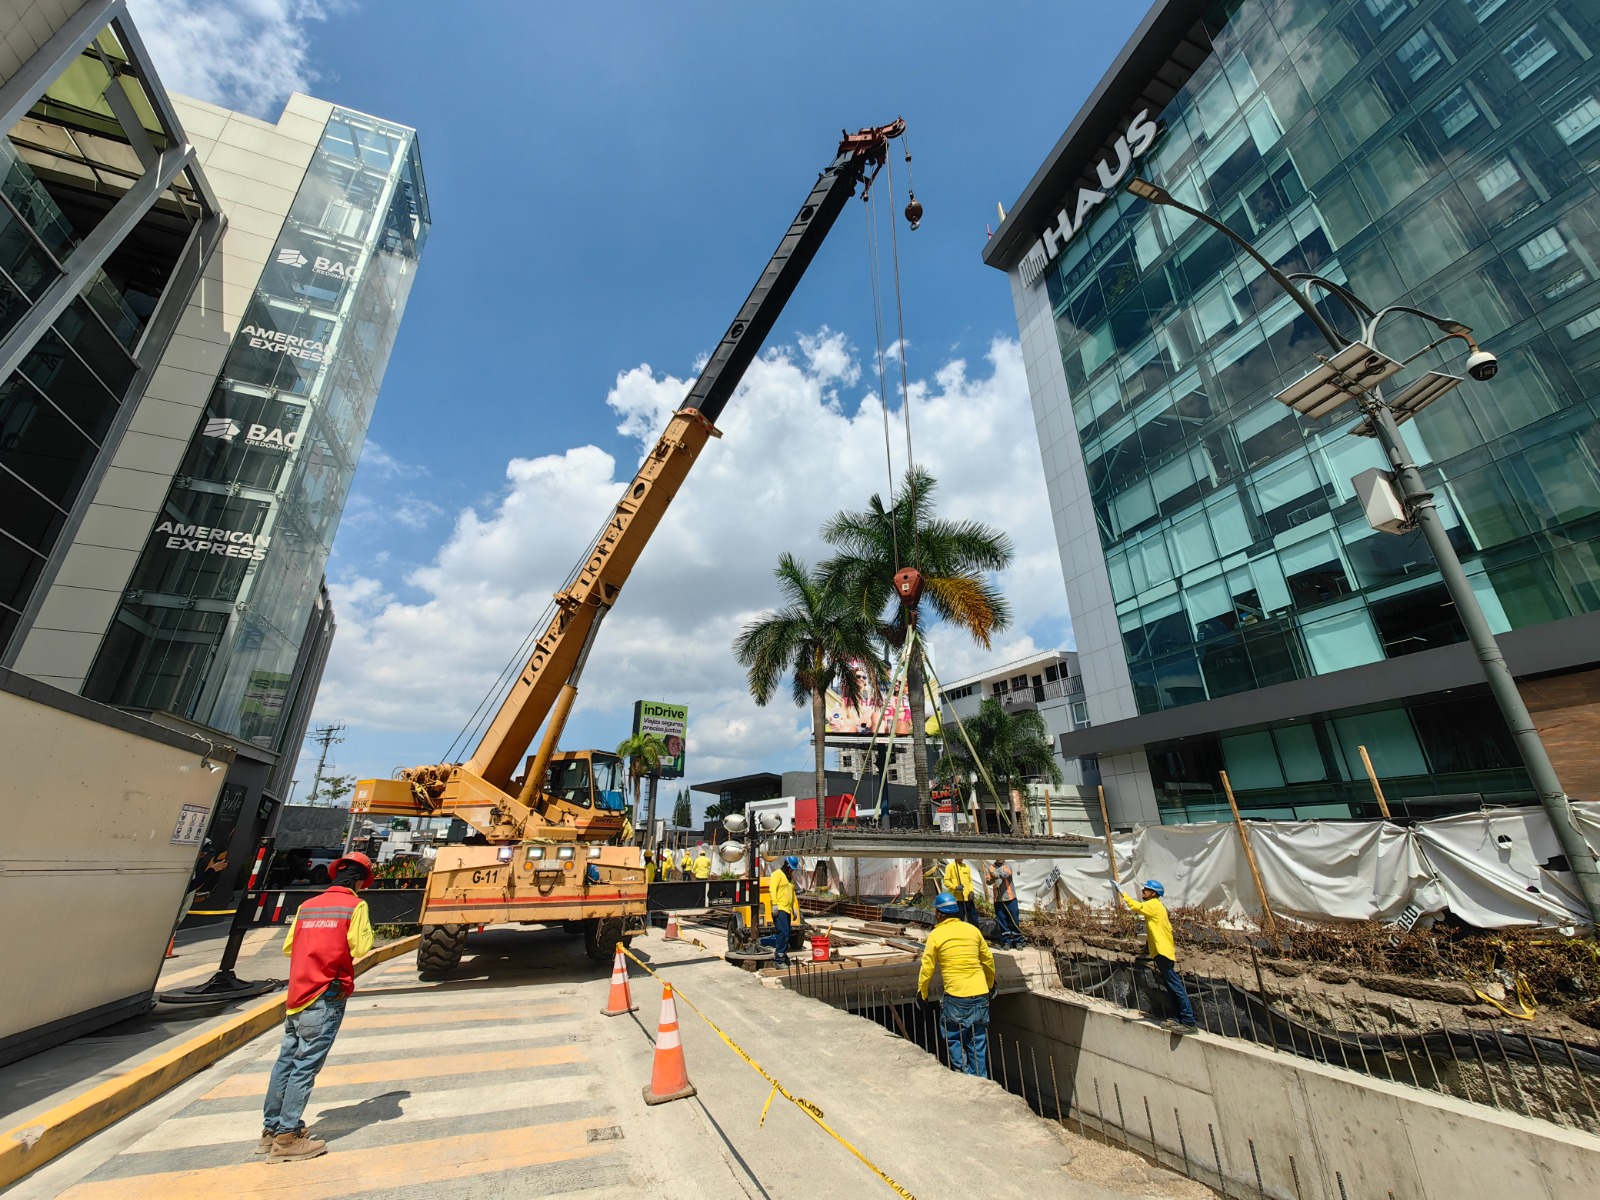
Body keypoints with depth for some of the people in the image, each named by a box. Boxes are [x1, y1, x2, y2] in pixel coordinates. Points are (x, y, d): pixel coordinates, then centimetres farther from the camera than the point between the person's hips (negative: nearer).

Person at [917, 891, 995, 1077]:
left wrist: (922, 993, 9)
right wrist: (990, 985, 31)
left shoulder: (936, 935, -6)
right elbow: (988, 960, 15)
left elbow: (927, 967, -4)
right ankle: (980, 1079, 22)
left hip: (956, 996, -5)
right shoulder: (972, 929, 5)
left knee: (953, 1036, 12)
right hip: (981, 993, 5)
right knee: (978, 1039, 18)